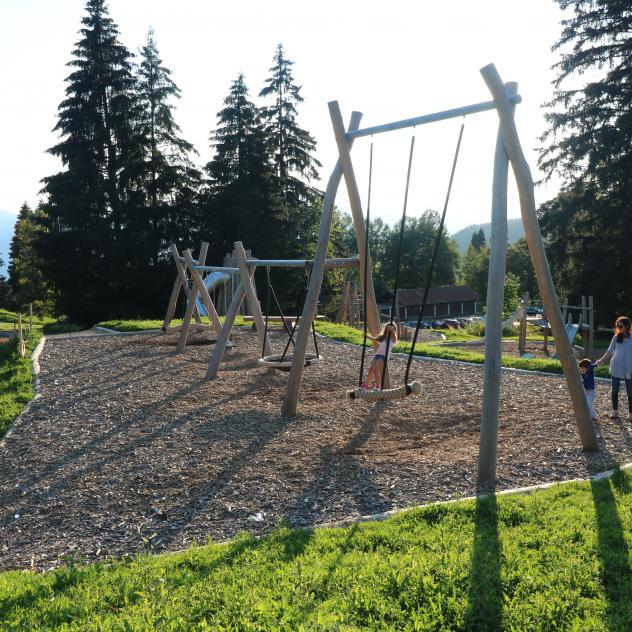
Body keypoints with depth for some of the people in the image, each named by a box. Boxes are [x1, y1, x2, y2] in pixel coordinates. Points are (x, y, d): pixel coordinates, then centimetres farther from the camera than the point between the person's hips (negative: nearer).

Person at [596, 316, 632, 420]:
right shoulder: (616, 338, 3)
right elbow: (610, 351, 8)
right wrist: (601, 360, -1)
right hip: (616, 368, 2)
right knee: (615, 390, 6)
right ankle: (615, 411, 16)